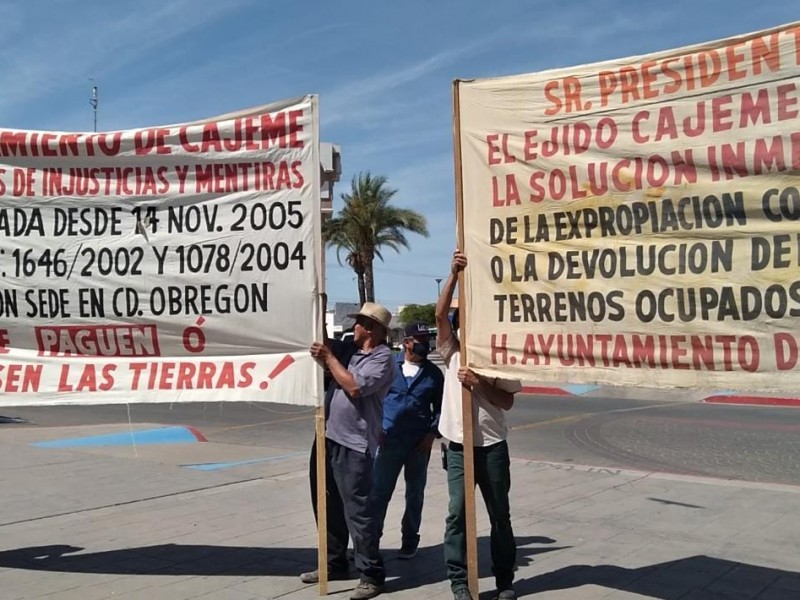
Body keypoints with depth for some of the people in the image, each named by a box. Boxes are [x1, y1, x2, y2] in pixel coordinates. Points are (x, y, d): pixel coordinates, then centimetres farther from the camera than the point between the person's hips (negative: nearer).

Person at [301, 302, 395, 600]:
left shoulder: (383, 357, -10)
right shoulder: (348, 348, 13)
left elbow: (355, 386, -21)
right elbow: (323, 343, 22)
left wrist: (329, 358, -12)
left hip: (355, 443, -9)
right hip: (330, 436, 9)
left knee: (357, 509, -5)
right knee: (332, 505, 18)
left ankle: (371, 575, 5)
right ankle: (334, 563, 32)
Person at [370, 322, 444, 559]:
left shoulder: (434, 373, 4)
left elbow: (439, 407, 8)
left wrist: (432, 433, -4)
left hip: (419, 443, 2)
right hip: (390, 440, -2)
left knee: (415, 493, 11)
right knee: (379, 491, 1)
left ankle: (409, 540, 24)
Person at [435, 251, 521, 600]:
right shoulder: (452, 353, 2)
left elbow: (507, 401, -3)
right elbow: (440, 314, -11)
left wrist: (479, 383, -19)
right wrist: (454, 274, -20)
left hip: (492, 445, 0)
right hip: (459, 446, 0)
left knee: (499, 513, 10)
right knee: (457, 513, -1)